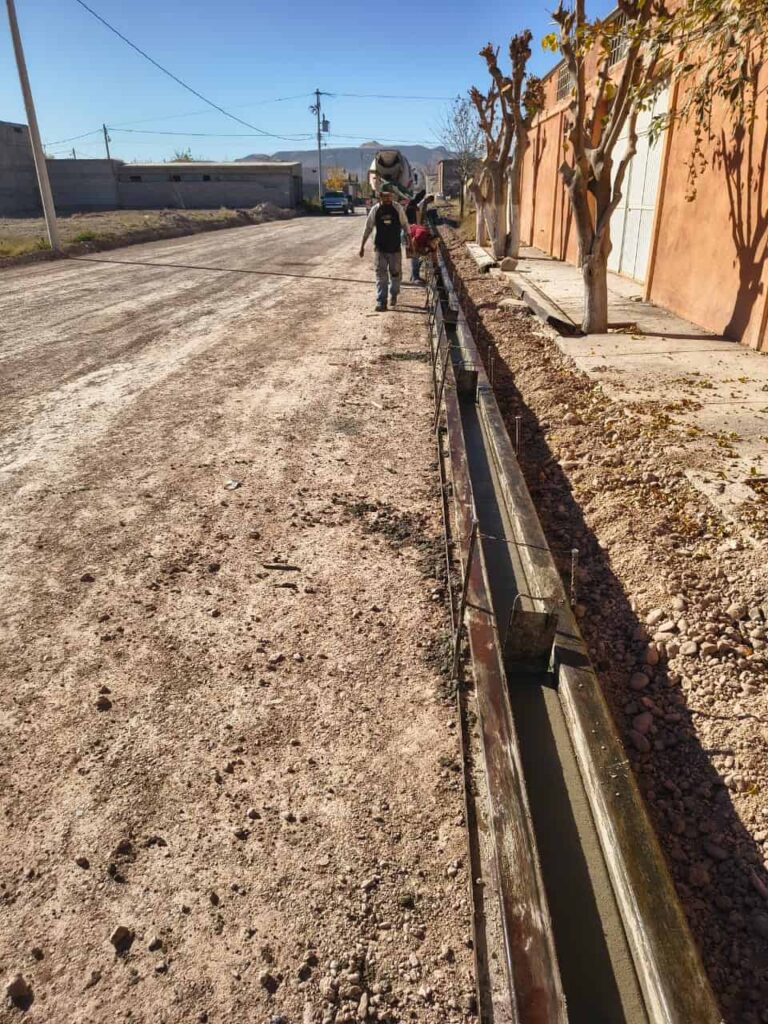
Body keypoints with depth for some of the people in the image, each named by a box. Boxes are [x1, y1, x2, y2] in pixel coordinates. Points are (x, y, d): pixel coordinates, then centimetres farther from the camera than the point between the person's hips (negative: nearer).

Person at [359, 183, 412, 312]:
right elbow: (368, 229, 4)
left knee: (395, 273, 10)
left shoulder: (398, 208, -3)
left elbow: (405, 227, 3)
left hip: (395, 248, 0)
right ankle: (381, 302, -1)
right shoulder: (375, 209, -2)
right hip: (380, 248, 0)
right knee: (381, 275, -4)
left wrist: (408, 245, 2)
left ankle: (393, 295, 34)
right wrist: (362, 246, 4)